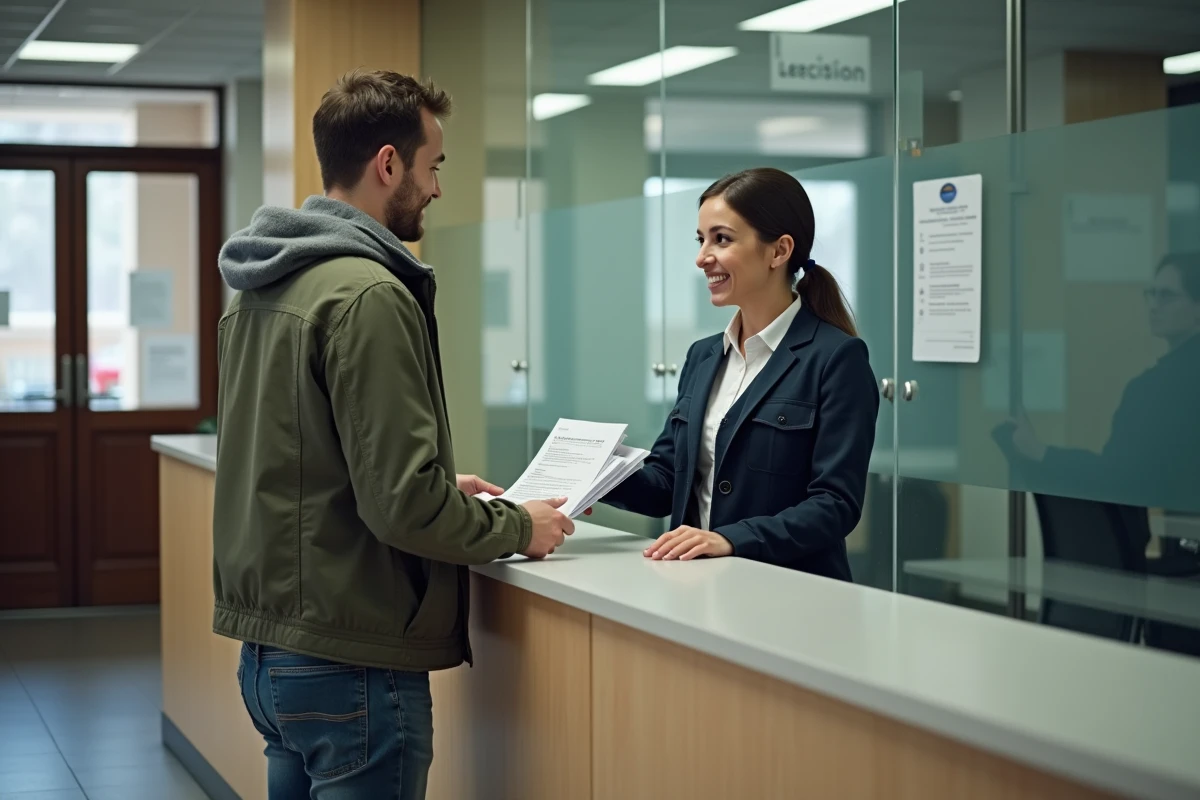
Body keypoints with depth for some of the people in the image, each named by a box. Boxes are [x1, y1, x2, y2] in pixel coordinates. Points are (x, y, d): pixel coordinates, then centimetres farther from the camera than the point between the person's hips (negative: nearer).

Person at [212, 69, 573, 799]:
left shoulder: (262, 288, 9)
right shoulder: (368, 295, -19)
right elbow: (404, 505, -22)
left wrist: (443, 487, 17)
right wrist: (519, 527, -6)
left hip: (266, 650, 9)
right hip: (349, 659, -9)